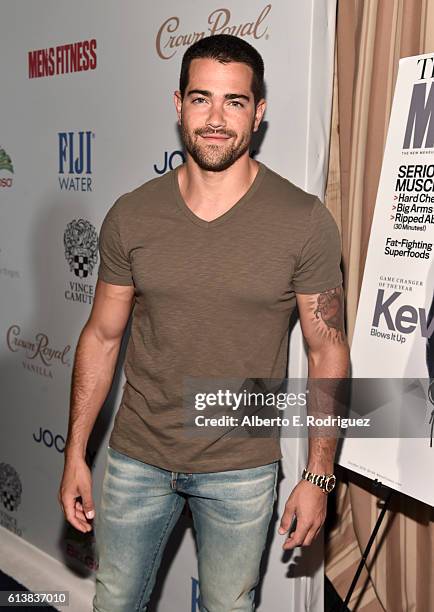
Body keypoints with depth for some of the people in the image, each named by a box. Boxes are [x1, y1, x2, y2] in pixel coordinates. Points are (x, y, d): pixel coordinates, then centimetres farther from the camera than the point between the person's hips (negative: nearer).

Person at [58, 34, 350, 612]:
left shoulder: (305, 222, -12)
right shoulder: (131, 216, -6)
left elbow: (328, 352, -6)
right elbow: (101, 337, 2)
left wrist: (318, 476, -6)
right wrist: (75, 455, 3)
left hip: (242, 468, -2)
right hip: (137, 456, 2)